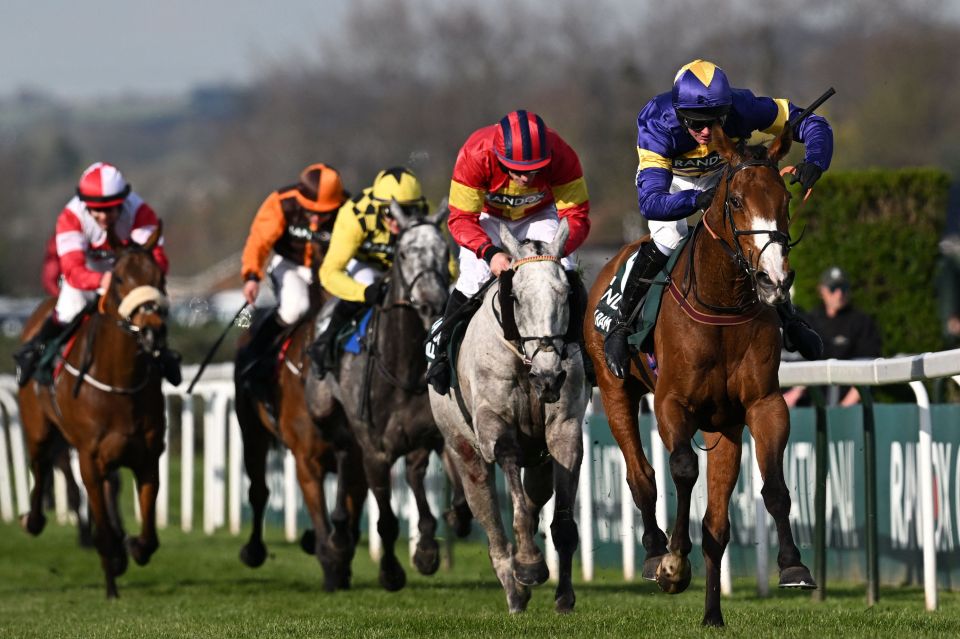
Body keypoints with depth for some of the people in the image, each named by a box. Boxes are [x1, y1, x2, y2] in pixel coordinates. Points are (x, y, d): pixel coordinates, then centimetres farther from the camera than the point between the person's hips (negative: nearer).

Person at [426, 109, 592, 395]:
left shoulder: (561, 157, -35)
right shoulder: (475, 155, -38)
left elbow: (577, 216, -29)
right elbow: (461, 218, -31)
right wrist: (489, 252, -49)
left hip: (540, 215, 1)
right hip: (487, 216, -1)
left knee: (565, 274, -20)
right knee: (473, 280, -19)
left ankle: (581, 349, -5)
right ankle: (442, 352, 0)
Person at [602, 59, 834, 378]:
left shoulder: (741, 109, -38)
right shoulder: (657, 127, -43)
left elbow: (813, 125, -30)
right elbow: (650, 202, -49)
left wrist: (814, 163, -51)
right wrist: (698, 200, -66)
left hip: (722, 173, 3)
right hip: (670, 178, -3)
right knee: (668, 239, -26)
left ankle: (788, 317, 16)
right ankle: (619, 324, -9)